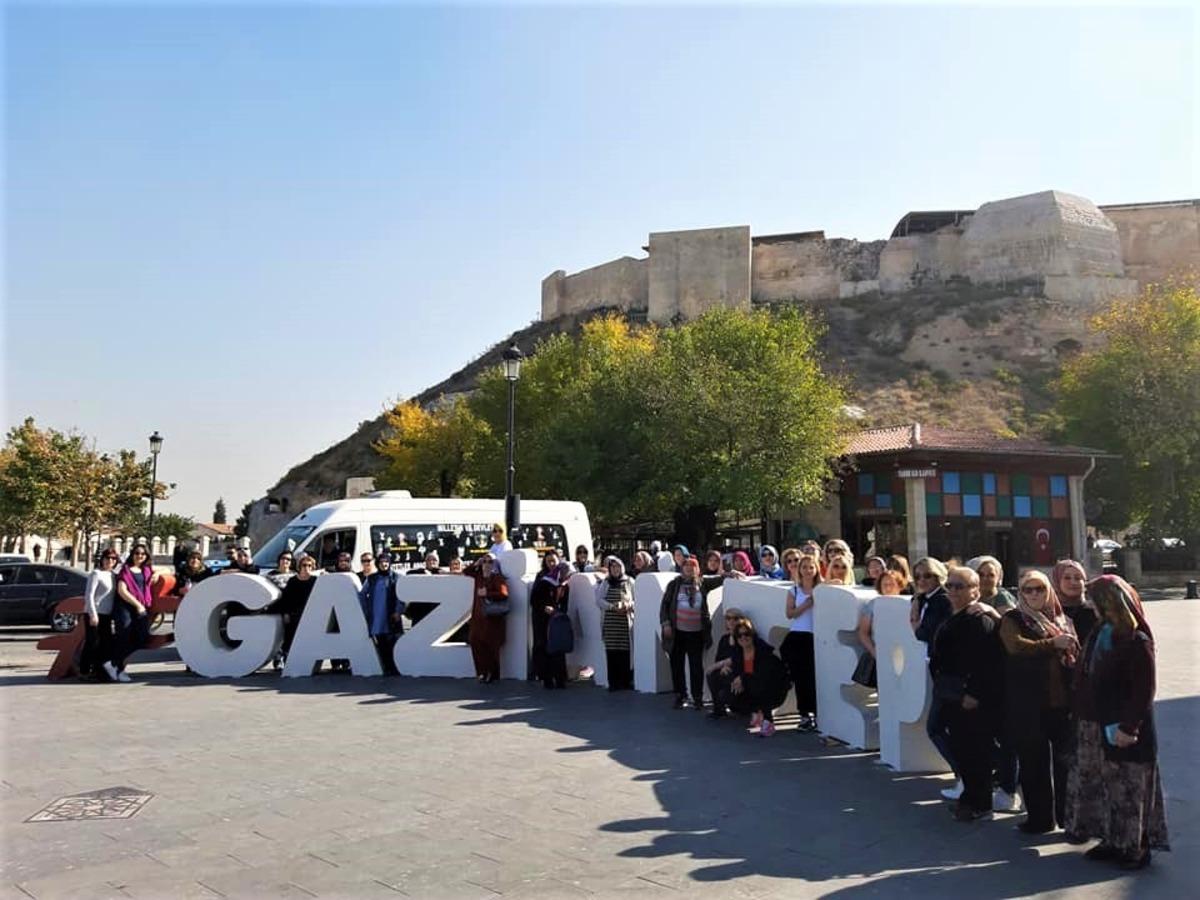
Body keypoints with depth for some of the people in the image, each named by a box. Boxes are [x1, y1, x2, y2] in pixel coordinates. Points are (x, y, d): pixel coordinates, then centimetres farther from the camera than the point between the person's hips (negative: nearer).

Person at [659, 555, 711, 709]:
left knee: (697, 666, 3)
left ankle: (698, 697, 13)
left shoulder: (702, 585, 6)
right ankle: (680, 696, 18)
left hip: (696, 633, 1)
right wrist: (665, 623, -7)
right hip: (677, 632, -1)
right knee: (677, 666, 6)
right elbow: (665, 605, 1)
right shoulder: (674, 584, 2)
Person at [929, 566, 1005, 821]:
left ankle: (979, 803, 16)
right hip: (951, 697, 8)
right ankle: (970, 795, 29)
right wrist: (941, 689, 13)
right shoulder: (949, 620, 12)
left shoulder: (982, 621, -15)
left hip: (975, 700, -8)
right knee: (959, 748, 15)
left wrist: (975, 694, -21)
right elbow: (937, 656, 17)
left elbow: (989, 664, -21)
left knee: (975, 750, 2)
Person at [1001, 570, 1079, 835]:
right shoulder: (1012, 620, 0)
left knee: (1066, 760, 6)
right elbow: (1016, 645, -20)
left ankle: (1069, 815, 21)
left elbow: (1076, 654, 20)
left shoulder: (1062, 620, 12)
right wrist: (1053, 644, -17)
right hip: (1029, 705, -3)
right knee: (1034, 763, 7)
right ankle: (1039, 818, 19)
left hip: (1063, 701, 3)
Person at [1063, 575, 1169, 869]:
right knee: (1103, 787, 15)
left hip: (1125, 731, -7)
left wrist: (1128, 728, -21)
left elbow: (1145, 691, -18)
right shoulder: (1099, 634, 6)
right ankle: (1113, 841, 27)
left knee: (1128, 790, 5)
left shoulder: (1137, 642, -16)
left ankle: (1136, 847, 20)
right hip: (1095, 727, 8)